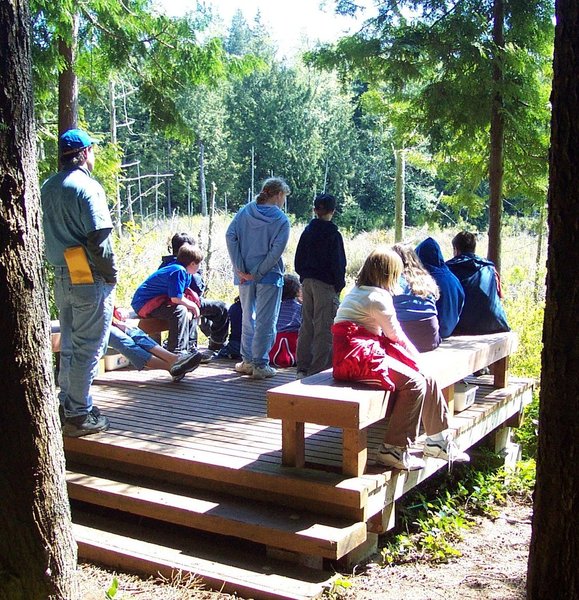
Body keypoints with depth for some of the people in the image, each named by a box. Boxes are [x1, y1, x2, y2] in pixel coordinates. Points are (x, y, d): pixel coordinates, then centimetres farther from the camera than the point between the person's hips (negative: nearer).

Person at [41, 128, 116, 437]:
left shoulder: (47, 188, 10)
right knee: (88, 348, 0)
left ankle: (68, 405, 27)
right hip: (90, 279, -8)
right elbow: (99, 239, -19)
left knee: (69, 345, 18)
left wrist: (60, 265, 15)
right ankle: (79, 416, 6)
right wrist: (111, 274, -8)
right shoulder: (87, 187, -14)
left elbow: (49, 236, 12)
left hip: (61, 278, 8)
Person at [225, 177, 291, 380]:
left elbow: (230, 236, -4)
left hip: (245, 276, 4)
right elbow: (276, 250, -17)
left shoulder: (245, 211, 5)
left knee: (248, 318, 16)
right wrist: (259, 272, -13)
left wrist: (239, 269, -6)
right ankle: (260, 365, 4)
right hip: (269, 277, -4)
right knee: (265, 321, 3)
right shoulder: (281, 220, -6)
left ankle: (247, 361, 21)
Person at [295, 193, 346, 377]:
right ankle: (318, 368, -2)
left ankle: (302, 367, 17)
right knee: (324, 327, -2)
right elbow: (337, 263, -11)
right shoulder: (333, 234, -10)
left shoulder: (307, 232, 8)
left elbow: (298, 260, 12)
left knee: (306, 325, 12)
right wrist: (339, 284, -1)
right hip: (326, 285, -6)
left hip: (307, 282, 7)